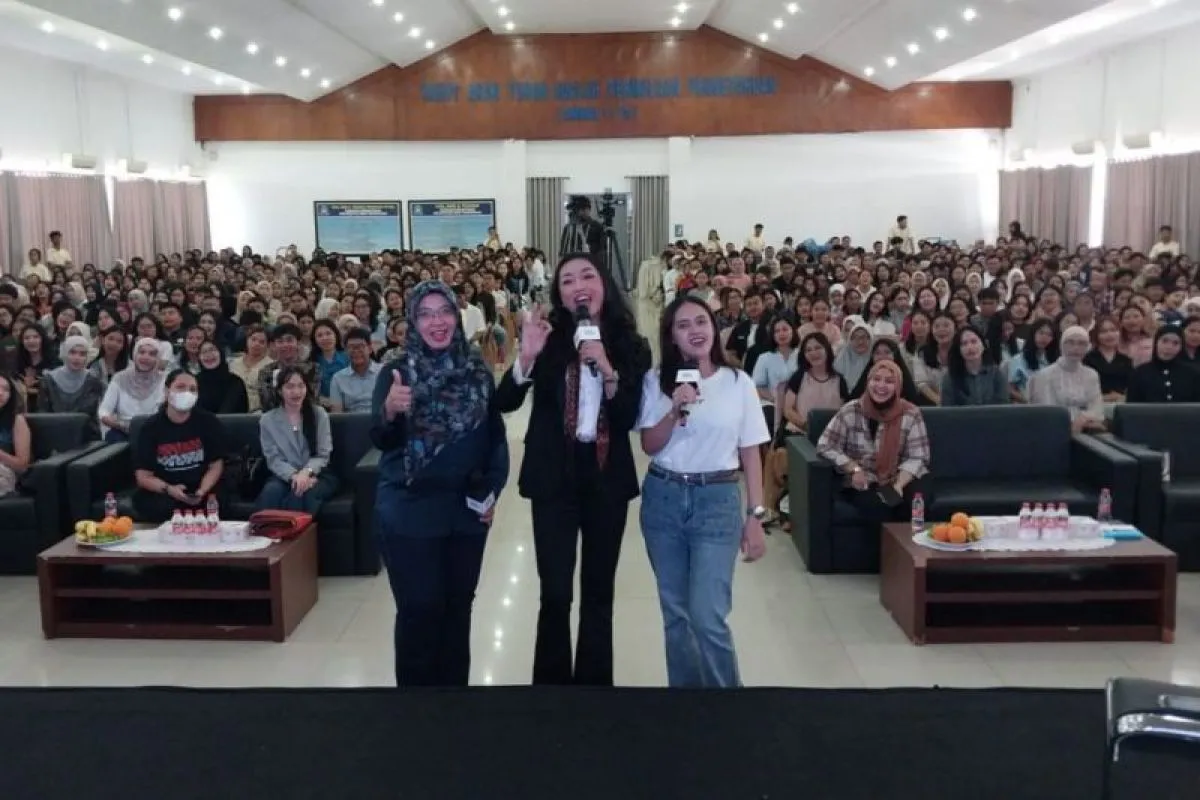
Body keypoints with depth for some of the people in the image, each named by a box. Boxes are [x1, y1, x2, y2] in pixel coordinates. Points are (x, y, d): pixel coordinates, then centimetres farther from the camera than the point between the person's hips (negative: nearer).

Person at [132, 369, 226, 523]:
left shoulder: (209, 422, 1)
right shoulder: (151, 428, 0)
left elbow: (215, 466, 2)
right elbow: (143, 476, -1)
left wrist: (202, 491, -17)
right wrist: (169, 489, -21)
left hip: (200, 491, 0)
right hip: (161, 493, 0)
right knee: (164, 508, -33)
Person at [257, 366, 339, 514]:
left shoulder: (319, 414, 7)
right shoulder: (268, 420, 7)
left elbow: (323, 455, 1)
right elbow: (273, 459, -2)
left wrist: (306, 472, -21)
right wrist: (294, 476, -23)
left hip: (317, 475, -1)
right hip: (285, 476, 1)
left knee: (299, 494, -35)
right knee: (271, 491, -34)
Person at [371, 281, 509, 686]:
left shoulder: (478, 371, 2)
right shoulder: (396, 373, -7)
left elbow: (496, 434, 11)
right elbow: (382, 441, -16)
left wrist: (493, 489, 3)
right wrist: (389, 410, -37)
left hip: (468, 508, 3)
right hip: (410, 510, -3)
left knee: (458, 605, 13)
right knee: (419, 609, 1)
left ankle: (454, 681, 28)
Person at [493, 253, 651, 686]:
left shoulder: (630, 346, 0)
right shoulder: (549, 337, -3)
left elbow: (629, 419, -5)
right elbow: (504, 402, -9)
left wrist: (607, 371, -19)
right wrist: (526, 355, -25)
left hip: (607, 475, 2)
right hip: (554, 474, -1)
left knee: (599, 591, 11)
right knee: (555, 593, -4)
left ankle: (594, 678, 26)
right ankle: (551, 678, 13)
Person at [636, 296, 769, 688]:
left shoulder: (738, 383, -1)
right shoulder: (656, 381, 2)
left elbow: (750, 455, 0)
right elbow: (650, 447, 0)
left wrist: (755, 516, -3)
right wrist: (675, 411, -16)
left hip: (717, 501, -2)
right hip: (663, 499, 2)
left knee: (708, 617, -10)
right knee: (675, 614, 10)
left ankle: (725, 685, 12)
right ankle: (685, 685, 27)